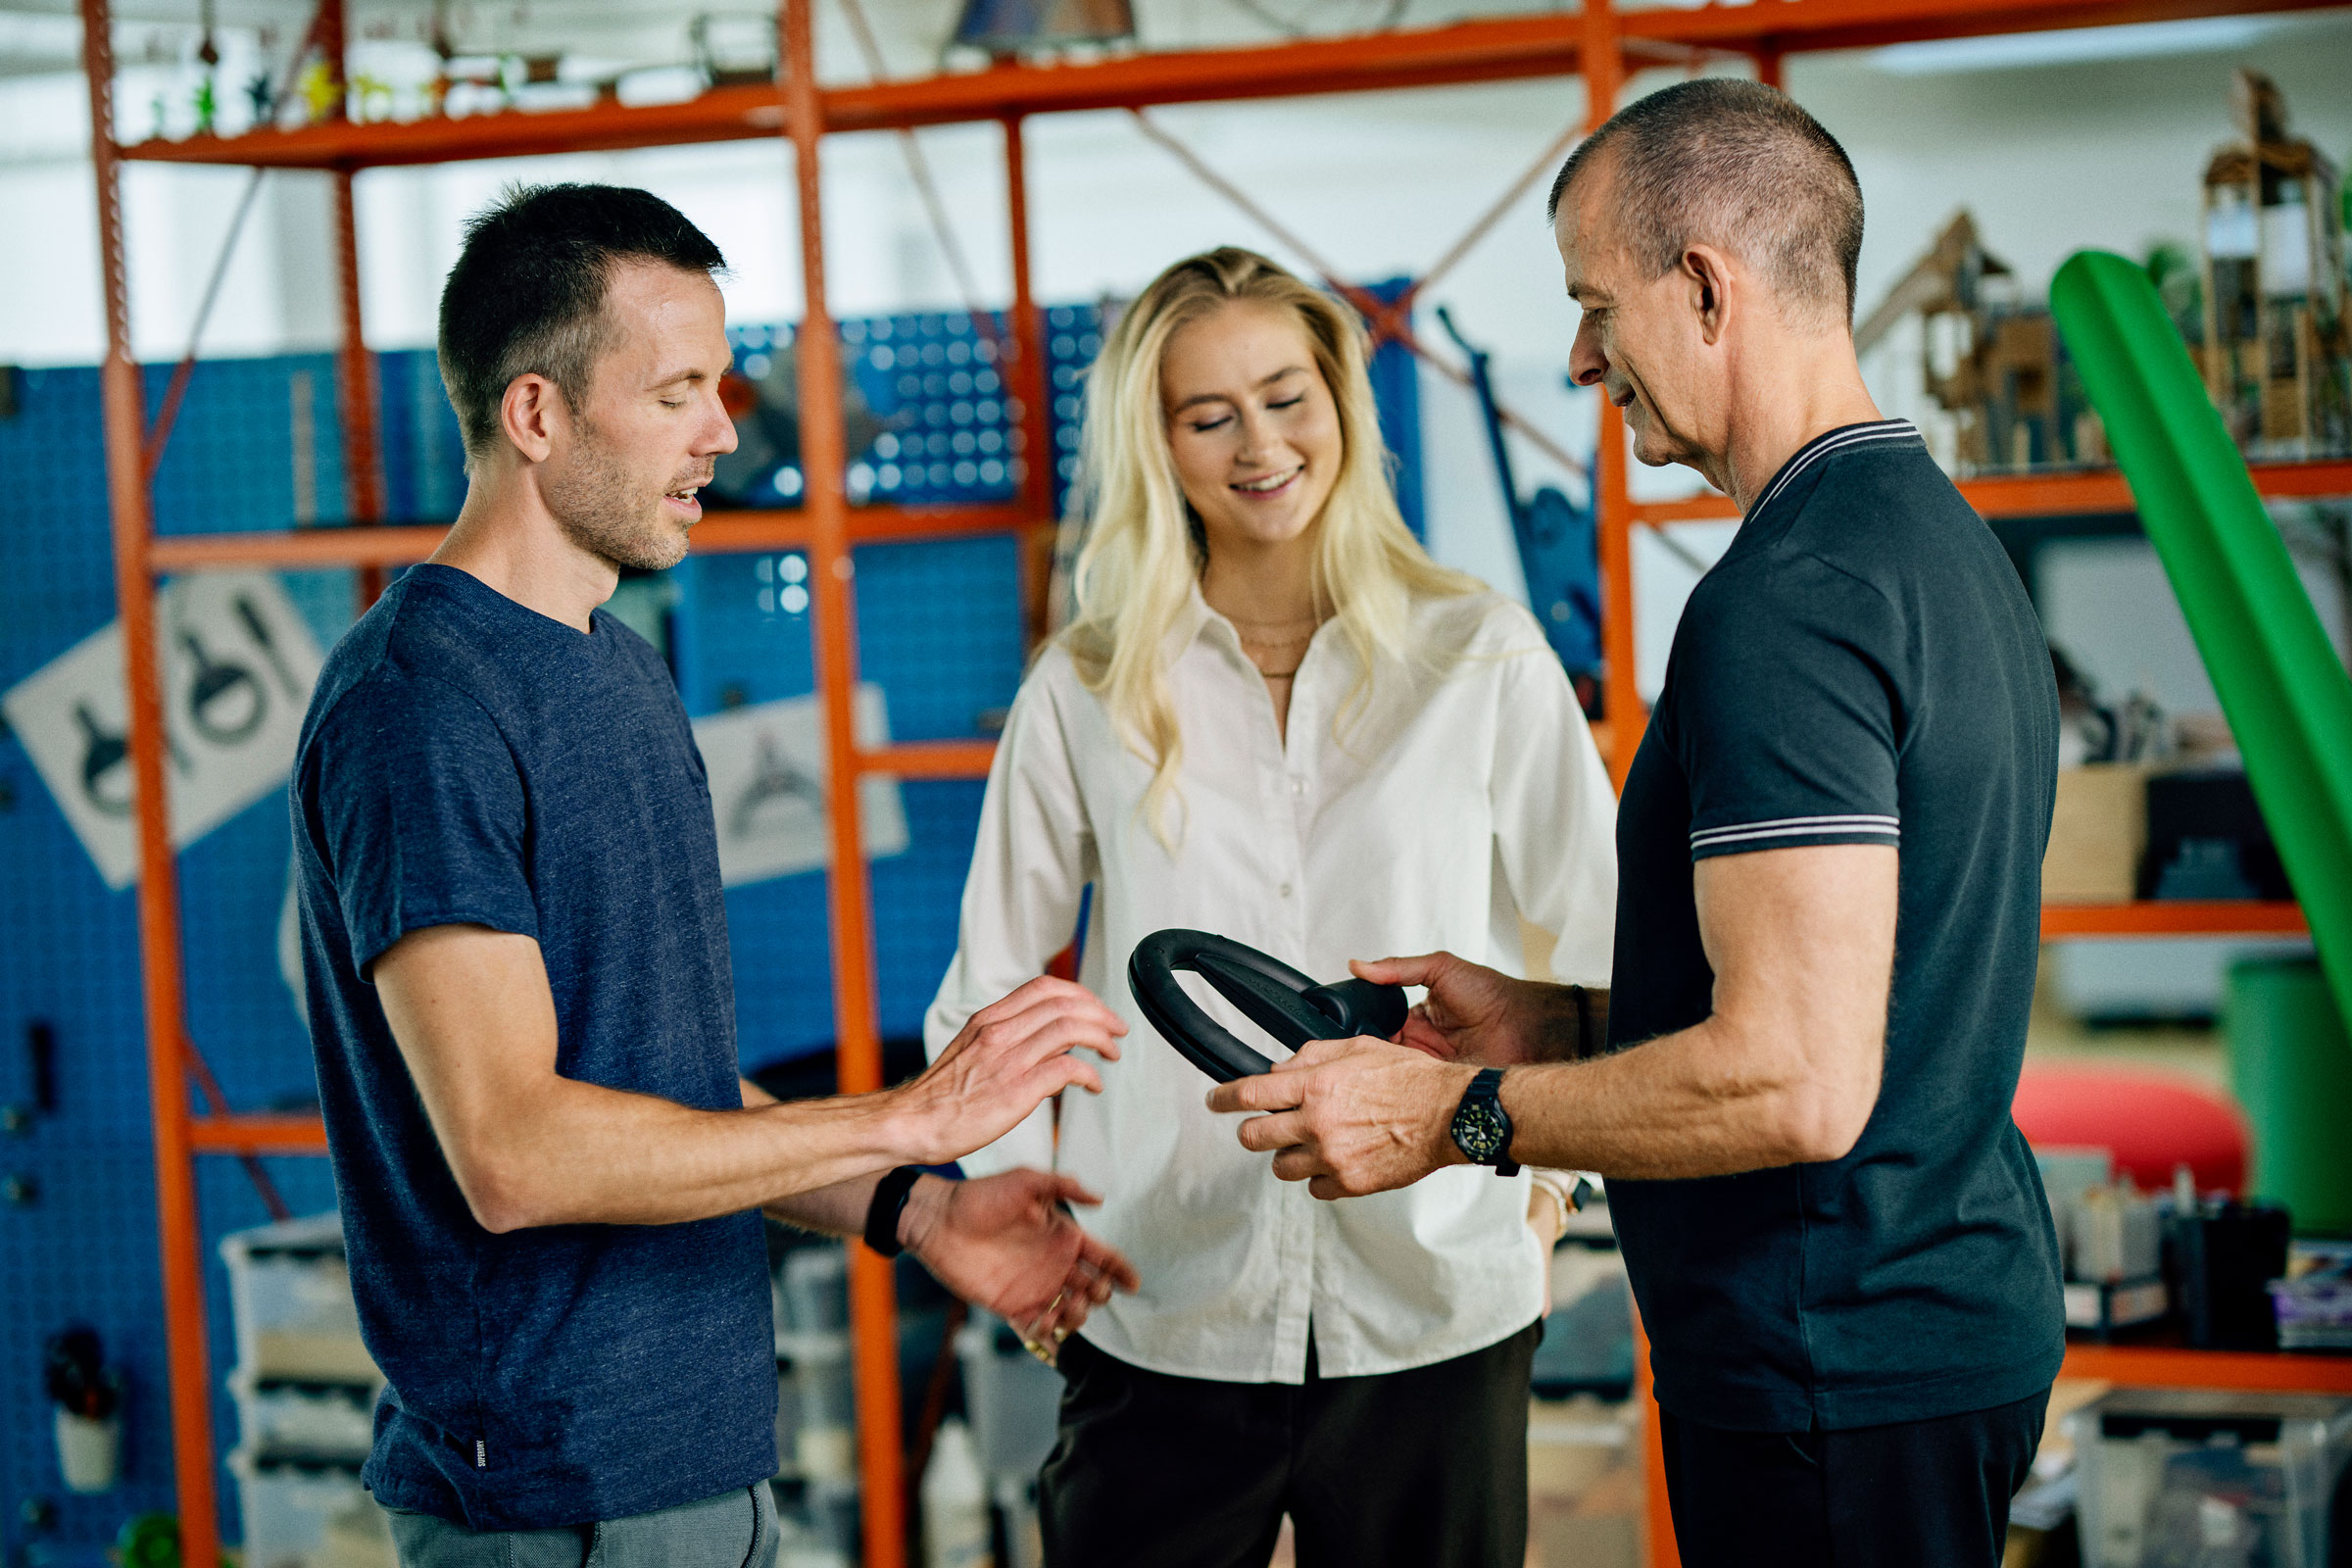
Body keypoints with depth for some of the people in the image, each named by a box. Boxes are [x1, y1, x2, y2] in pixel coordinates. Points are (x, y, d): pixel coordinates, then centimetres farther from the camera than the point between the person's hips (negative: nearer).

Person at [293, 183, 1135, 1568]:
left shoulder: (627, 673, 13)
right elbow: (512, 1149, -24)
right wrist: (905, 1119, -21)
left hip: (704, 1449, 9)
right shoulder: (414, 706, -17)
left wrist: (910, 1212, 4)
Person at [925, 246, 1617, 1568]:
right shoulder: (1086, 696, 4)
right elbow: (987, 990, 13)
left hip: (1435, 1320, 0)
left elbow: (1610, 949, 10)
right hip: (1160, 1327, 0)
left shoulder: (1482, 661, 3)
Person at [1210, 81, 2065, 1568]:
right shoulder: (1945, 540, 12)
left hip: (1836, 1374, -10)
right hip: (1963, 1311, 10)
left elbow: (1797, 1084, -27)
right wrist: (1558, 1025, 15)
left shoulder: (1787, 598, -21)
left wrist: (1452, 1114, -16)